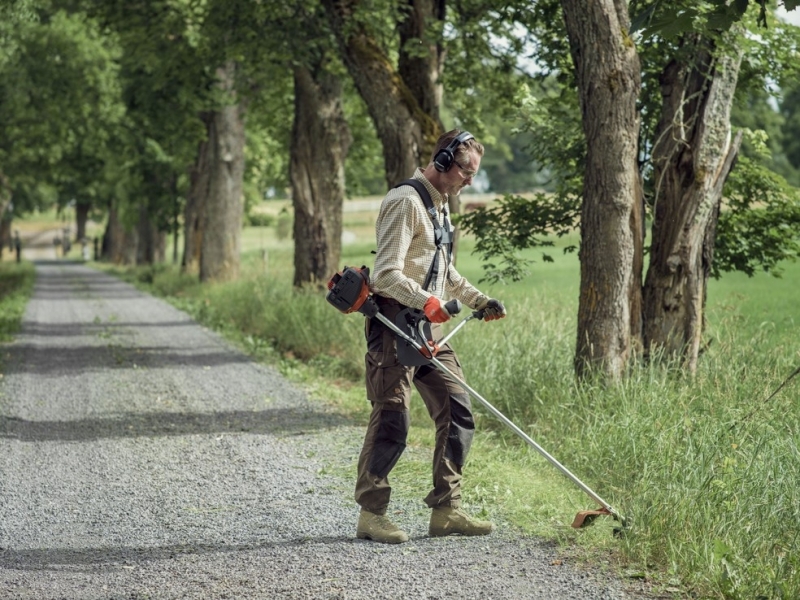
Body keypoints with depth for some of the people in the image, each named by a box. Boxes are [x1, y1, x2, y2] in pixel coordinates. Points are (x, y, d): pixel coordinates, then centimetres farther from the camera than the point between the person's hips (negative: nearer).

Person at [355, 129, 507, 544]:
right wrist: (426, 301, -33)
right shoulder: (406, 202, -13)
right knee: (391, 420, -7)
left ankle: (445, 510, 12)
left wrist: (479, 300, 20)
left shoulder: (440, 204, 19)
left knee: (458, 412, 6)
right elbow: (387, 273, -21)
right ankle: (371, 514, 2)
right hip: (394, 323, -10)